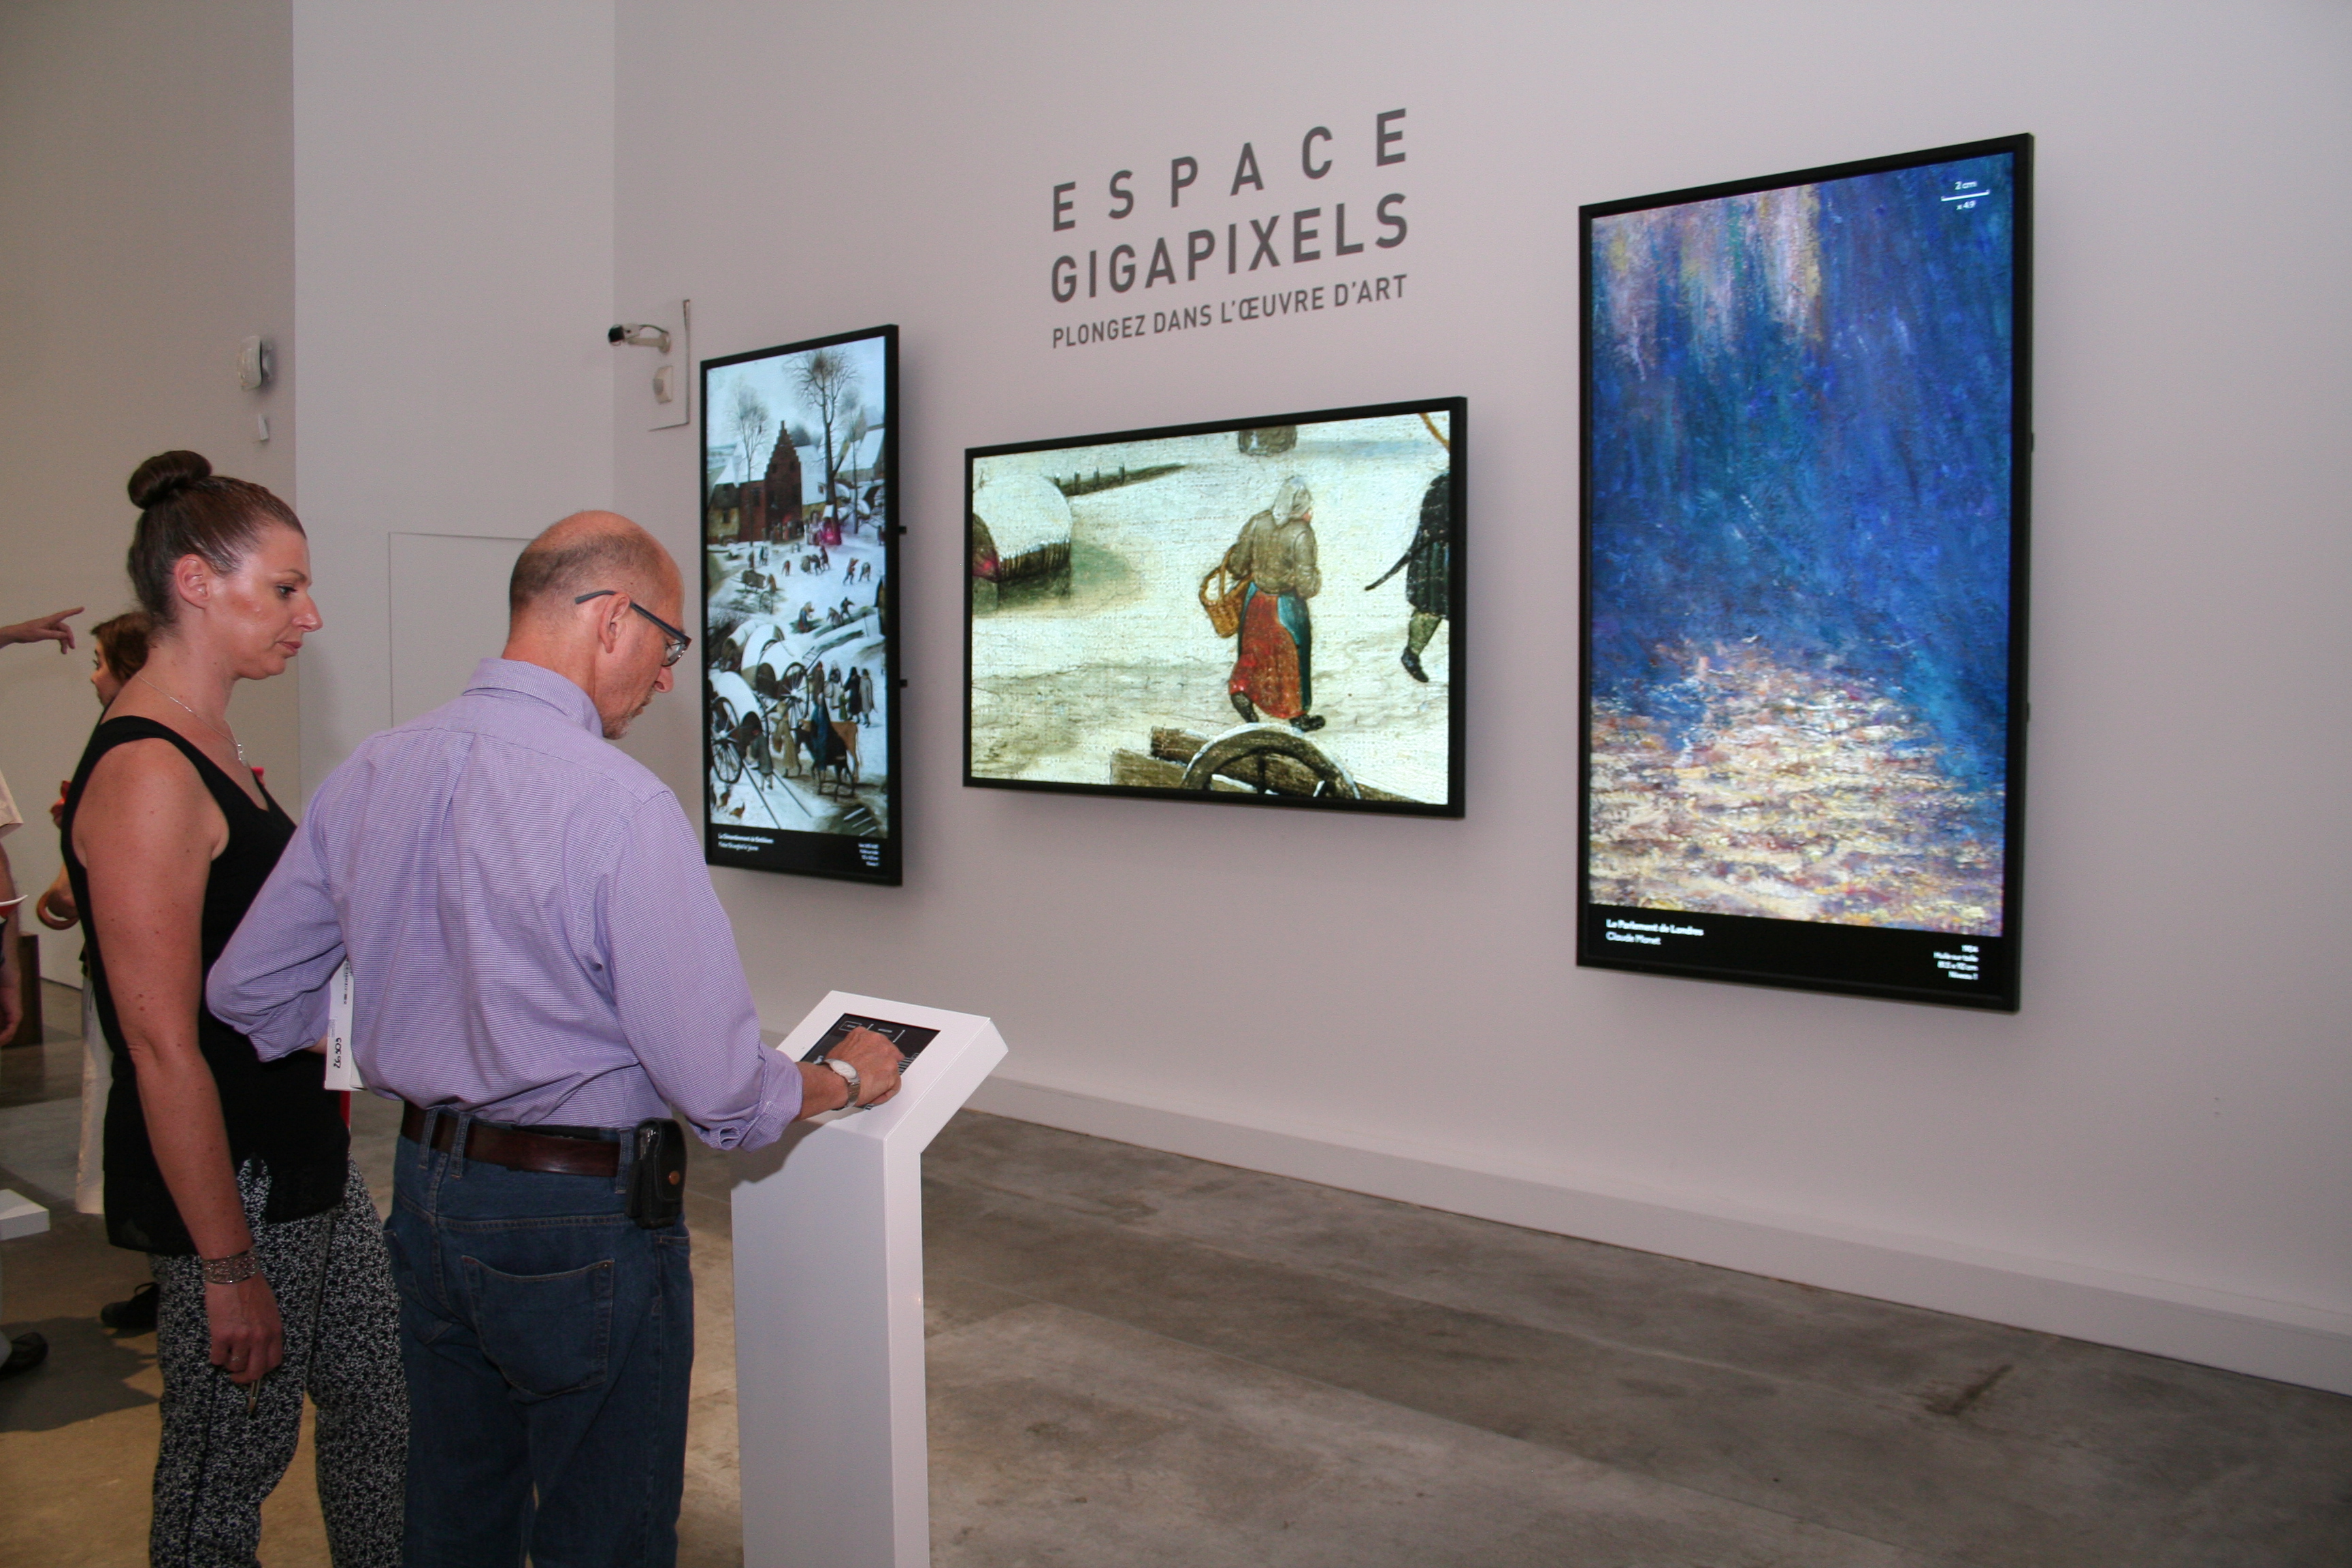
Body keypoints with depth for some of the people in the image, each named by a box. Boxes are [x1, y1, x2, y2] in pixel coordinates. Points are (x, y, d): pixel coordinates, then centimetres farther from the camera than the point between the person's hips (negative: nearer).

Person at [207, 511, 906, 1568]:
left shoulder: (371, 773, 0)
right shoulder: (621, 805, -23)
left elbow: (246, 994, 8)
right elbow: (720, 1091, -22)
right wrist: (848, 1080, -2)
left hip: (425, 1195, 7)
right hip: (583, 1221, -7)